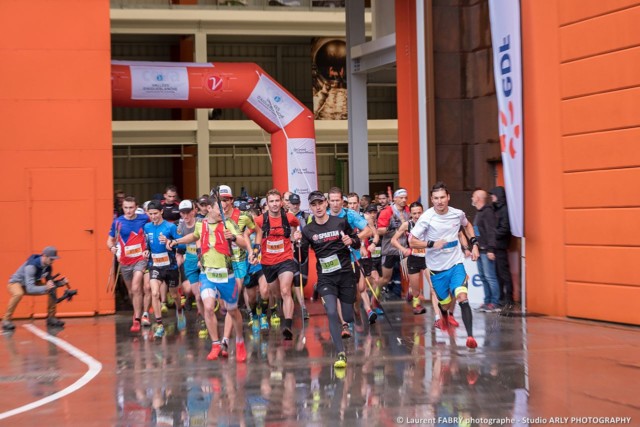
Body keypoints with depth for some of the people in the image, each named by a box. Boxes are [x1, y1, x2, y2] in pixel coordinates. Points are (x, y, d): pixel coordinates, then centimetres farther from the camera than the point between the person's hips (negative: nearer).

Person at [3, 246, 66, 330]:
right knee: (18, 293, -40)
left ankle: (51, 318, 5)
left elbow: (49, 281, 3)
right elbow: (30, 288, -42)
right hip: (16, 283, -7)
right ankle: (6, 320, -24)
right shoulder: (31, 266, -35)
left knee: (52, 290, -7)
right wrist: (46, 288, -56)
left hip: (32, 283, 7)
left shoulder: (48, 266, -13)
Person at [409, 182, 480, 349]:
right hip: (436, 268, -1)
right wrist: (432, 244, -25)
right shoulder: (426, 218, -14)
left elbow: (467, 225, 20)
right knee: (445, 304, 11)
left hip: (456, 264, 1)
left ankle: (470, 335, -20)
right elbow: (412, 241, -12)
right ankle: (443, 315, 49)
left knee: (462, 298, -20)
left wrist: (474, 244, 7)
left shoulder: (457, 214, -4)